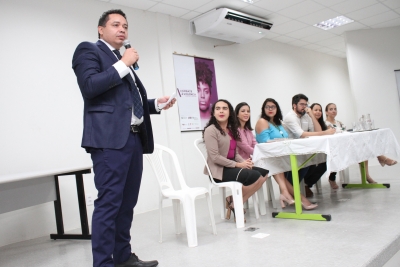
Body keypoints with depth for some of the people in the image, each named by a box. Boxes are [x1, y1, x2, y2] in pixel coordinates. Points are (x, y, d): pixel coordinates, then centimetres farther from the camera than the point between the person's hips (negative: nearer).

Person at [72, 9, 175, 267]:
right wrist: (122, 64, -9)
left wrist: (156, 103, 11)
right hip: (110, 138, -8)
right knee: (109, 202, -8)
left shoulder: (125, 62, 26)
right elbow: (89, 86, -13)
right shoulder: (88, 50, 5)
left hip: (134, 138, 8)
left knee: (127, 202, 11)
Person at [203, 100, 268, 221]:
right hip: (218, 170, -9)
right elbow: (215, 157, -18)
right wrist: (238, 164, -17)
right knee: (256, 177, -20)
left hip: (231, 167, 9)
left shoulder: (232, 130, 15)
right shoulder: (211, 130, -12)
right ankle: (234, 204, -1)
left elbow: (235, 153, 14)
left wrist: (244, 162, -8)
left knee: (264, 173, -2)